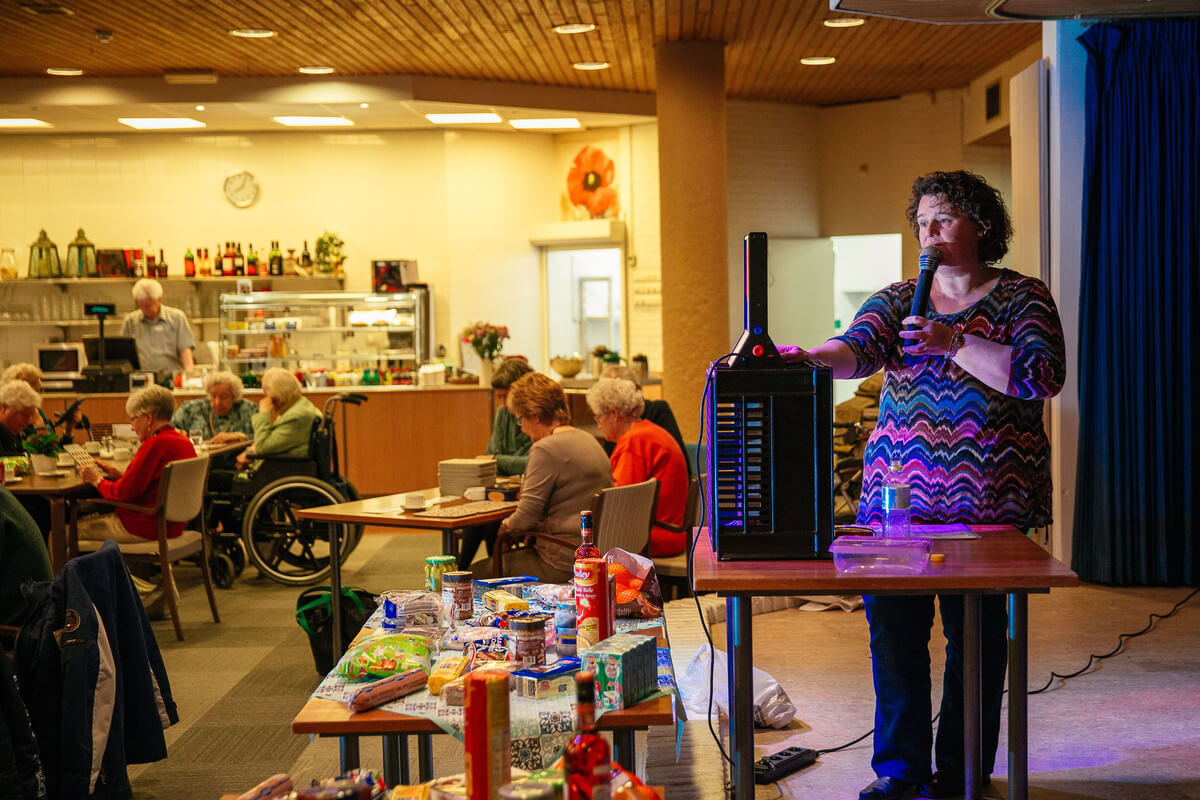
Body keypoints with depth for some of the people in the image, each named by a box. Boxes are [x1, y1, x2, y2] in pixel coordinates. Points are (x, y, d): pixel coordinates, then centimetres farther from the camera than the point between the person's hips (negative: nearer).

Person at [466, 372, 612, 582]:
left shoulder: (546, 449, -16)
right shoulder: (589, 440, 13)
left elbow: (526, 516, -18)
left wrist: (507, 524, 3)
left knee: (478, 572, 5)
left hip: (564, 564, -10)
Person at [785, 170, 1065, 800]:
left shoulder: (1022, 297, 5)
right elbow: (856, 350, -5)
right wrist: (804, 357, -27)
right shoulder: (900, 299, 13)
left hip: (985, 498, -2)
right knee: (892, 626, 0)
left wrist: (955, 342, -18)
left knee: (975, 633, 1)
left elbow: (1043, 375, -11)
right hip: (898, 490, 3)